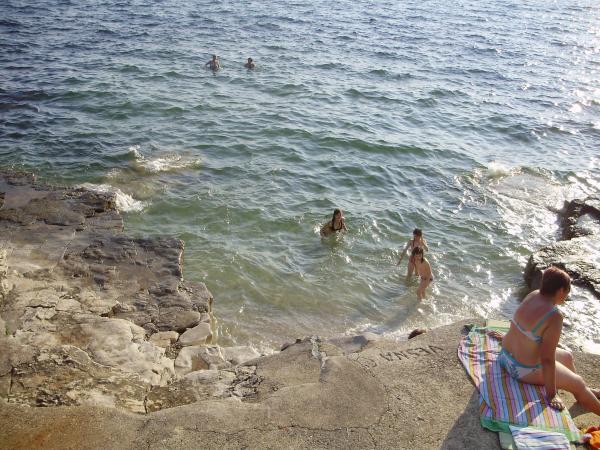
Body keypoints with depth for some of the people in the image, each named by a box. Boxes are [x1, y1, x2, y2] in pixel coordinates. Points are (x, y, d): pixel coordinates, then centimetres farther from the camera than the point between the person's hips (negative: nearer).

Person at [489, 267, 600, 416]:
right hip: (524, 369, -9)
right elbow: (547, 359, -27)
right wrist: (551, 395, -18)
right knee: (578, 384, 11)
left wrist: (509, 337, 33)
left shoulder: (533, 296, -5)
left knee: (567, 356, 28)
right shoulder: (555, 317, -29)